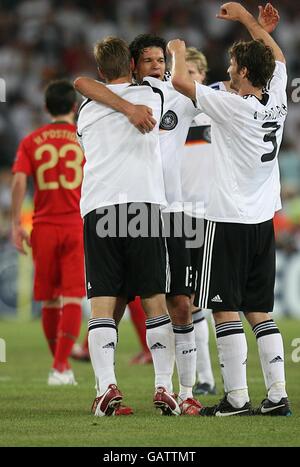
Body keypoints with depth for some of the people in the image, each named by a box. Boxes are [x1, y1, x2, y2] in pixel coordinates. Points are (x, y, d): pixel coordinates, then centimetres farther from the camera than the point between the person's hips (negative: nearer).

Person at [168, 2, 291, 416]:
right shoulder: (277, 101, 3)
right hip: (263, 221, 7)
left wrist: (178, 52, 8)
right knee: (260, 312, 10)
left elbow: (180, 81, -13)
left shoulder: (232, 106, -16)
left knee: (226, 310, -3)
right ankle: (278, 394, 4)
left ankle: (237, 397, -6)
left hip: (228, 220, -7)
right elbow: (277, 56, 22)